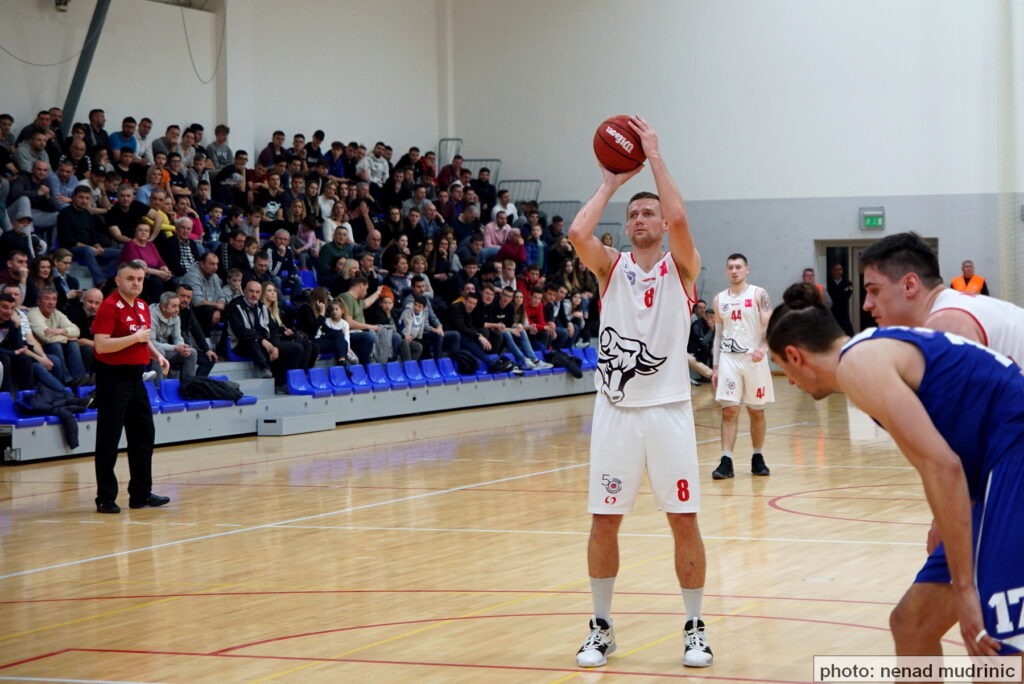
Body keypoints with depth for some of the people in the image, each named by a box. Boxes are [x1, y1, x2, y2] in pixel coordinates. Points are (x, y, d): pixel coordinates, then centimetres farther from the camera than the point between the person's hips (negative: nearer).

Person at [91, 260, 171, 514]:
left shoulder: (142, 307, 12)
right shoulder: (109, 306, -13)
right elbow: (101, 345, -21)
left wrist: (157, 355, 9)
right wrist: (135, 338, -20)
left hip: (136, 376, 8)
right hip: (113, 377, -8)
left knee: (144, 435, 12)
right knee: (108, 440, -3)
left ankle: (141, 494, 22)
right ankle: (105, 498, 3)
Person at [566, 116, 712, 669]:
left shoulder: (681, 267, 2)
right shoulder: (611, 267, 7)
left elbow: (678, 217, -19)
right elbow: (577, 233, -14)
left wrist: (654, 155, -12)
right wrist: (610, 182, -3)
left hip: (668, 408, -2)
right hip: (615, 409, 2)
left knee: (684, 520, 0)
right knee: (604, 520, 4)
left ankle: (695, 628, 12)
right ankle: (601, 627, 17)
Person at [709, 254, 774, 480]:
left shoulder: (759, 295, -1)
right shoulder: (719, 300, 11)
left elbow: (769, 325, -10)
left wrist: (763, 348, -29)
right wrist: (715, 367, 10)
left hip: (754, 358, -2)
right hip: (728, 359, 2)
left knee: (756, 411, 7)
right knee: (729, 411, -6)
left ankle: (758, 458, 20)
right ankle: (726, 462, -9)